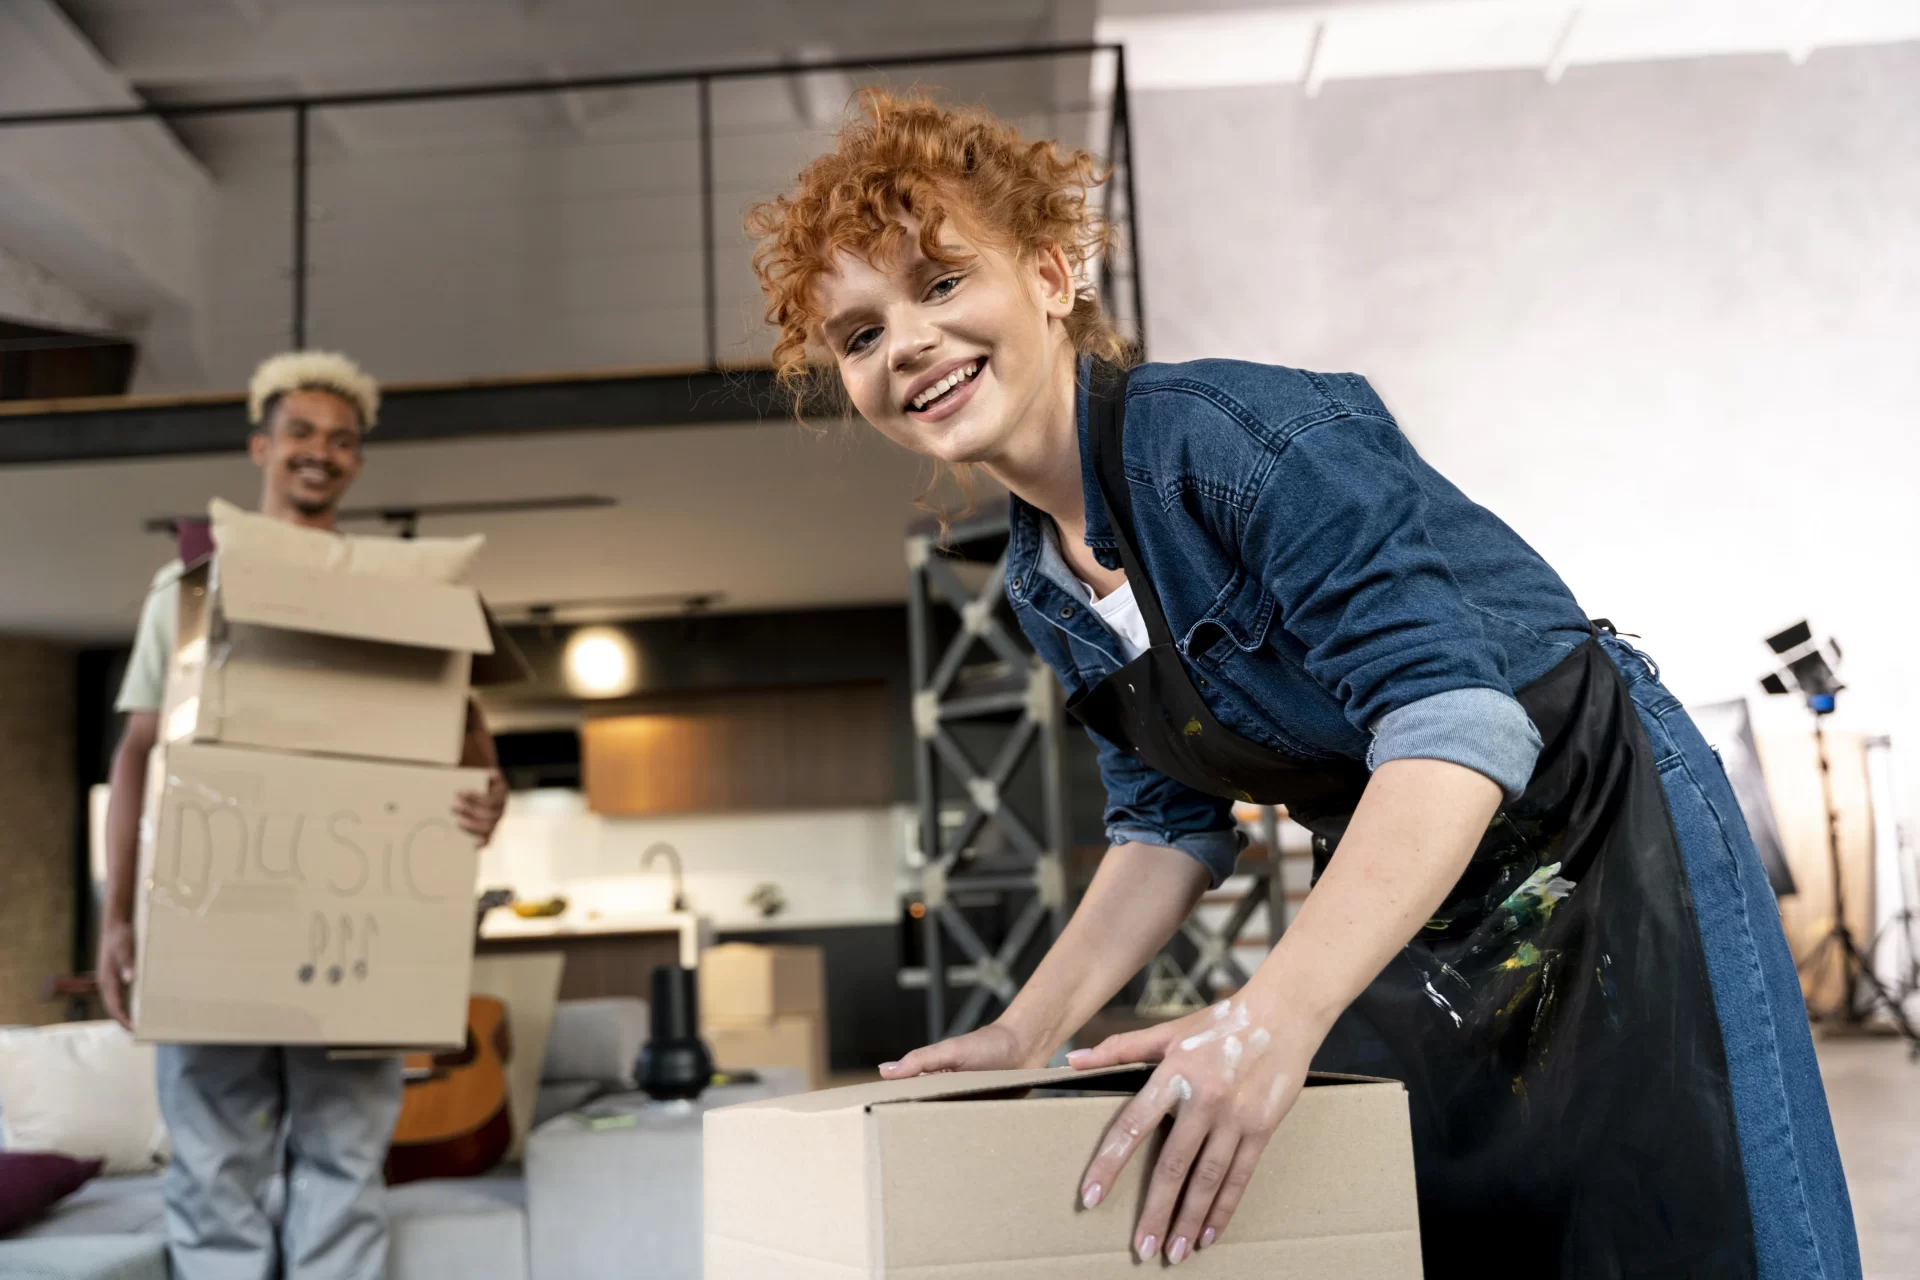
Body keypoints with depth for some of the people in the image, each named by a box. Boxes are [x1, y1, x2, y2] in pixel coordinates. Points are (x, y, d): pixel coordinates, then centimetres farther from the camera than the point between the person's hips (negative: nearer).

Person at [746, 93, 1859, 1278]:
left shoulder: (1229, 429, -26)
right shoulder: (1041, 583, -1)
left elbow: (1454, 723, -34)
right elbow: (1172, 820, 7)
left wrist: (1276, 1018, -45)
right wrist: (1029, 1030, -3)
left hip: (1598, 841, -7)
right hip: (1391, 899, 7)